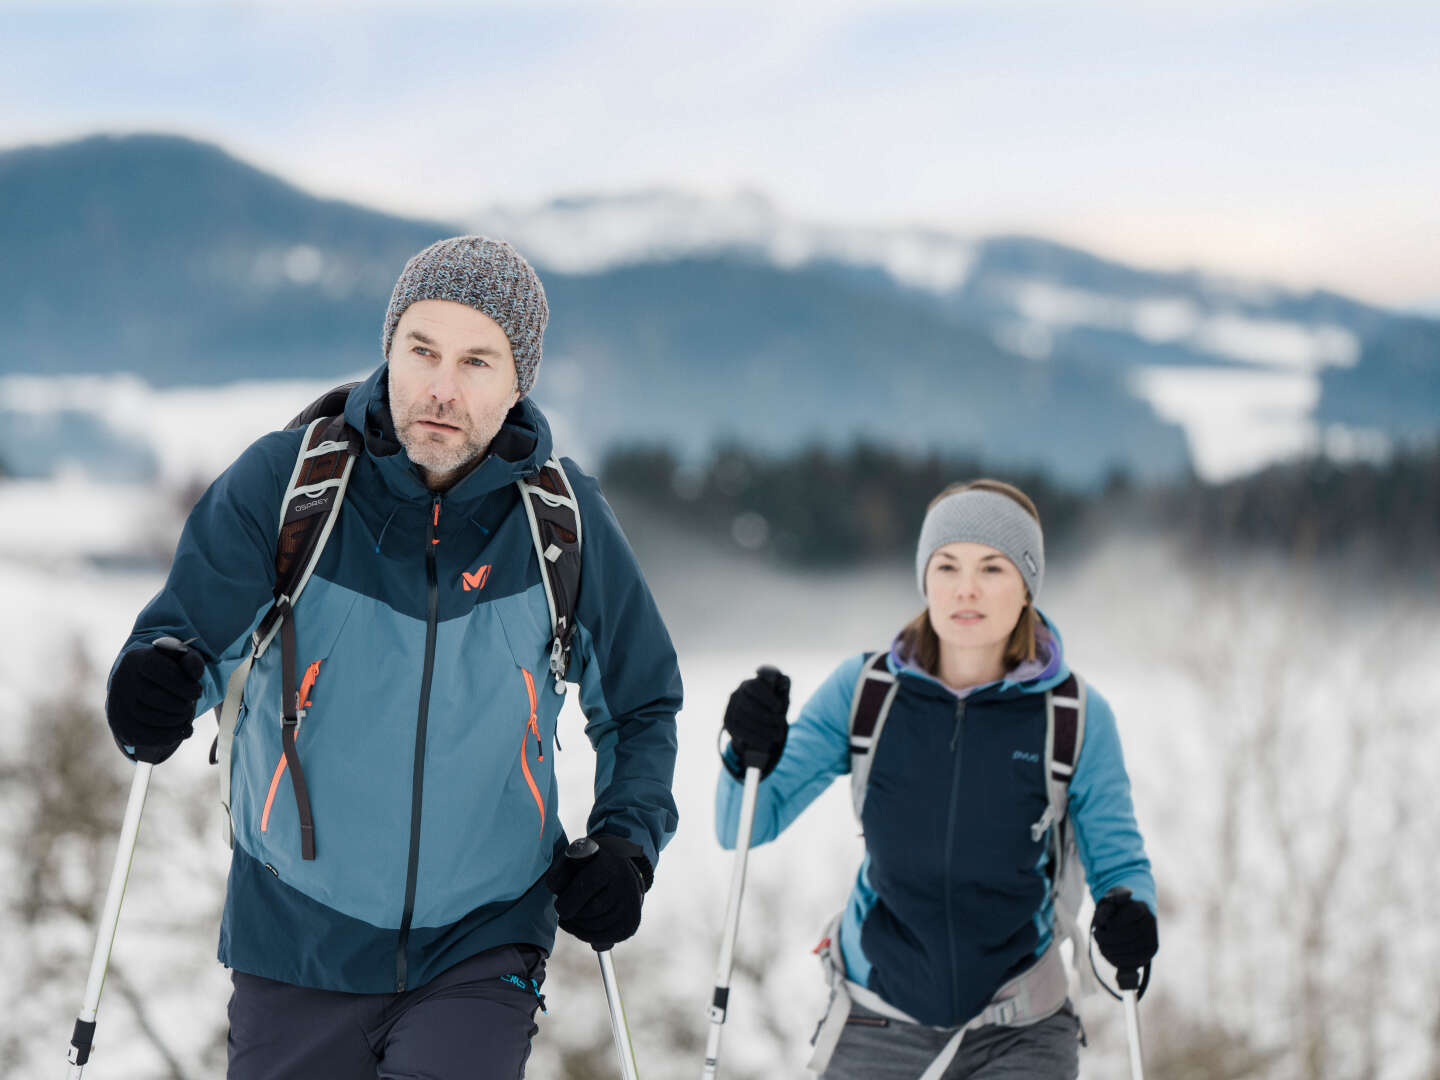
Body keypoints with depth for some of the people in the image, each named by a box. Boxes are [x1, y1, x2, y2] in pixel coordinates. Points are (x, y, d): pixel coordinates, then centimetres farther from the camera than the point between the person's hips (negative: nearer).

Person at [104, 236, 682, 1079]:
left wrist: (628, 841, -6)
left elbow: (642, 707, 10)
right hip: (298, 939, 1)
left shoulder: (568, 526, -3)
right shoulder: (285, 482, -8)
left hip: (483, 947, 0)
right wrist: (158, 683, -36)